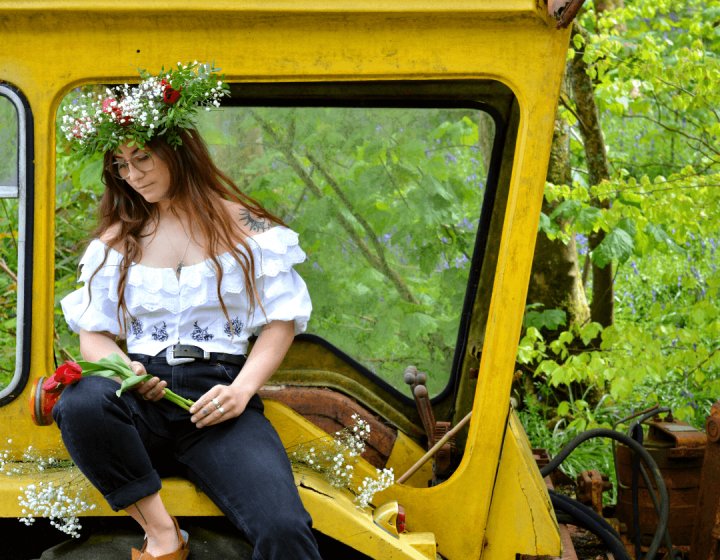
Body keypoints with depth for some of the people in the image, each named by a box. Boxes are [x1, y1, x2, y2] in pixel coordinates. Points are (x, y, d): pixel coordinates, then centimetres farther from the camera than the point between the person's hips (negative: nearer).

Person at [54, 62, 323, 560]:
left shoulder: (243, 227, 9)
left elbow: (281, 322, 7)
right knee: (81, 402, -38)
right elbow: (93, 332, 15)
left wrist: (243, 389, -10)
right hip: (141, 396, 3)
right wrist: (123, 369, -9)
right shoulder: (118, 239, 17)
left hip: (218, 403, -3)